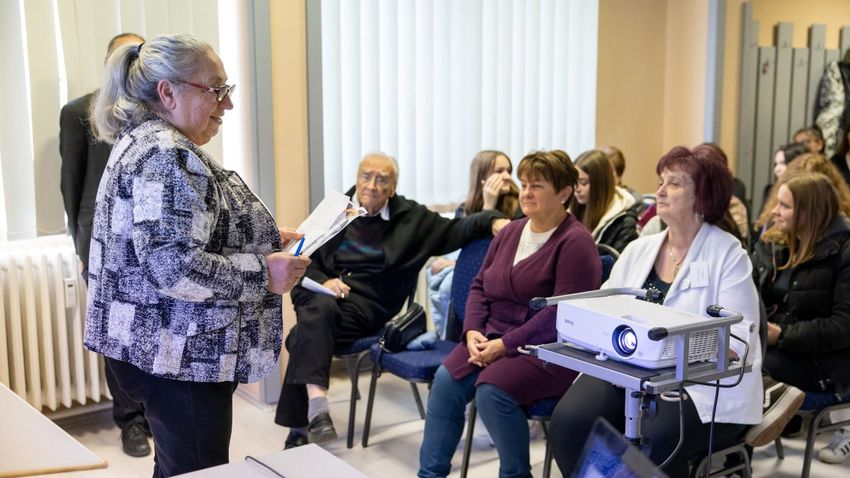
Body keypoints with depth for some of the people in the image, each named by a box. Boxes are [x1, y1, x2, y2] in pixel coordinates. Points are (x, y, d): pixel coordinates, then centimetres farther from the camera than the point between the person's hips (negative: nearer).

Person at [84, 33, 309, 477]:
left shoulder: (146, 143, 14)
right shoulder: (165, 156, -20)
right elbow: (175, 269, -29)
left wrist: (264, 241, 13)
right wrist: (263, 273, -19)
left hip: (164, 347, 11)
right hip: (179, 355, -11)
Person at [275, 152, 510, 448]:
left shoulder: (409, 216, 12)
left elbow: (453, 231, 8)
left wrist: (492, 221, -10)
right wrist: (323, 281, -10)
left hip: (365, 302, -1)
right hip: (319, 292, 1)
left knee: (306, 335, -32)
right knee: (320, 309, -37)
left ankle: (300, 426, -29)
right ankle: (316, 409, -44)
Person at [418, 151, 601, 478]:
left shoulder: (575, 242, -10)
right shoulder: (511, 231, 14)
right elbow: (480, 285, 16)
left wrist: (505, 344, -20)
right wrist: (473, 331, -3)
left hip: (547, 349, -7)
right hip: (493, 337, 7)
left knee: (491, 390, -29)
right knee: (446, 380, -17)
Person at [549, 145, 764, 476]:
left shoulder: (728, 255, 0)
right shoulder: (638, 250, 17)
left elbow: (736, 339, -8)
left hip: (700, 384, -4)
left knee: (652, 439, -34)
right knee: (569, 421, -23)